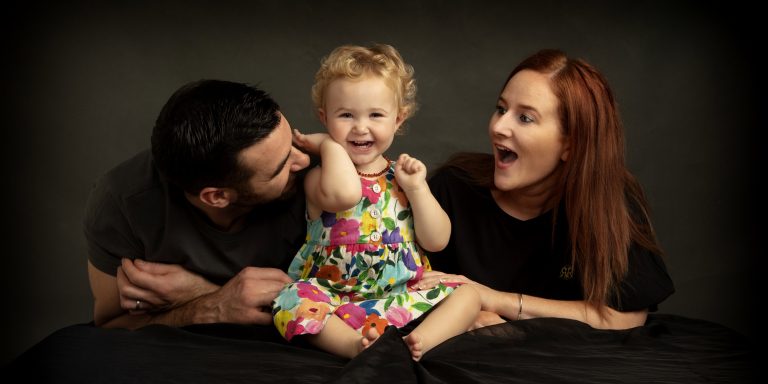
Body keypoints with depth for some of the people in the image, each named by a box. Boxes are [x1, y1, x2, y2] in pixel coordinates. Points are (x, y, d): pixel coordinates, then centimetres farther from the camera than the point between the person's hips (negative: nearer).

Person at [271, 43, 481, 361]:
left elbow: (437, 241, 3)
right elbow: (344, 194, -32)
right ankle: (355, 345, -42)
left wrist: (417, 187, -7)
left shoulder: (402, 176, 8)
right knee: (290, 303, -30)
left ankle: (421, 340, -33)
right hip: (333, 295, -4)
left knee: (467, 295, -11)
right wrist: (329, 144, -14)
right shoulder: (321, 176, -4)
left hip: (403, 295, 4)